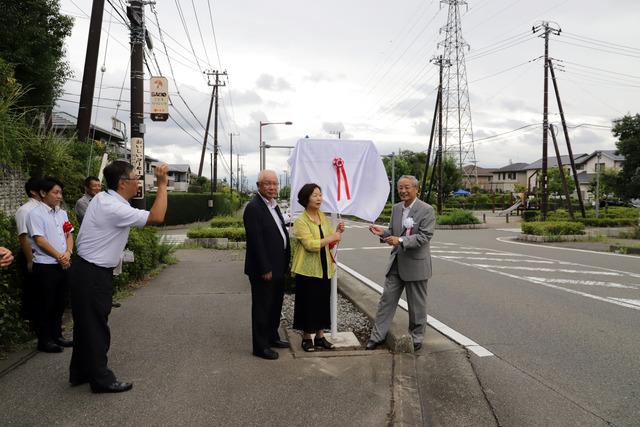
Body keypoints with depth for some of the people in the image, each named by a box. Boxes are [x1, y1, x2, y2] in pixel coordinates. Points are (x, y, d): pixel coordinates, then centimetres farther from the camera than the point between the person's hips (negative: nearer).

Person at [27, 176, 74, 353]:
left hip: (64, 265, 7)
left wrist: (68, 253, -7)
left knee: (60, 303, 15)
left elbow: (69, 234, 10)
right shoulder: (36, 213, -9)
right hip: (45, 266, -7)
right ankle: (44, 340, 14)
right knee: (45, 305, 3)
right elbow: (40, 240, -14)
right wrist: (59, 256, -12)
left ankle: (56, 335, 28)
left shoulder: (62, 213, 12)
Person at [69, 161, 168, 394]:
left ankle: (80, 373, 31)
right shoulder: (115, 209, -24)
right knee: (96, 325, 1)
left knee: (86, 322, 18)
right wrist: (162, 184, -23)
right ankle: (101, 379, 13)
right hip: (93, 275, -10)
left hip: (87, 270, 10)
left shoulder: (101, 198, 5)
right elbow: (157, 217, -27)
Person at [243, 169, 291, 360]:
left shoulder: (273, 205, 12)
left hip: (278, 267, 9)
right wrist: (265, 269, -22)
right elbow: (256, 241, -22)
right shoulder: (253, 207, -17)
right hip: (264, 269, -9)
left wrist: (285, 262, 11)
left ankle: (272, 337, 36)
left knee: (275, 305, 20)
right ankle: (260, 346, 15)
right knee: (262, 307, 3)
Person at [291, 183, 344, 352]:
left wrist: (338, 232, -4)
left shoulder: (324, 218, 9)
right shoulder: (300, 221, -11)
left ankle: (320, 336, 24)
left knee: (323, 302, 11)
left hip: (324, 269, 6)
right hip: (307, 270, -6)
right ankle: (306, 337, 18)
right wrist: (331, 238, -19)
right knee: (308, 303, 3)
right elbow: (310, 244, -21)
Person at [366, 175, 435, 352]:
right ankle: (377, 336, 17)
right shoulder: (396, 208, 8)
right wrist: (383, 233, -8)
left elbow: (425, 236, -19)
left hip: (415, 264, -5)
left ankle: (416, 338, 26)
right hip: (396, 263, 6)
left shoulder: (426, 210, -12)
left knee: (416, 304, 9)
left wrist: (401, 240, -29)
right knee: (387, 299, 8)